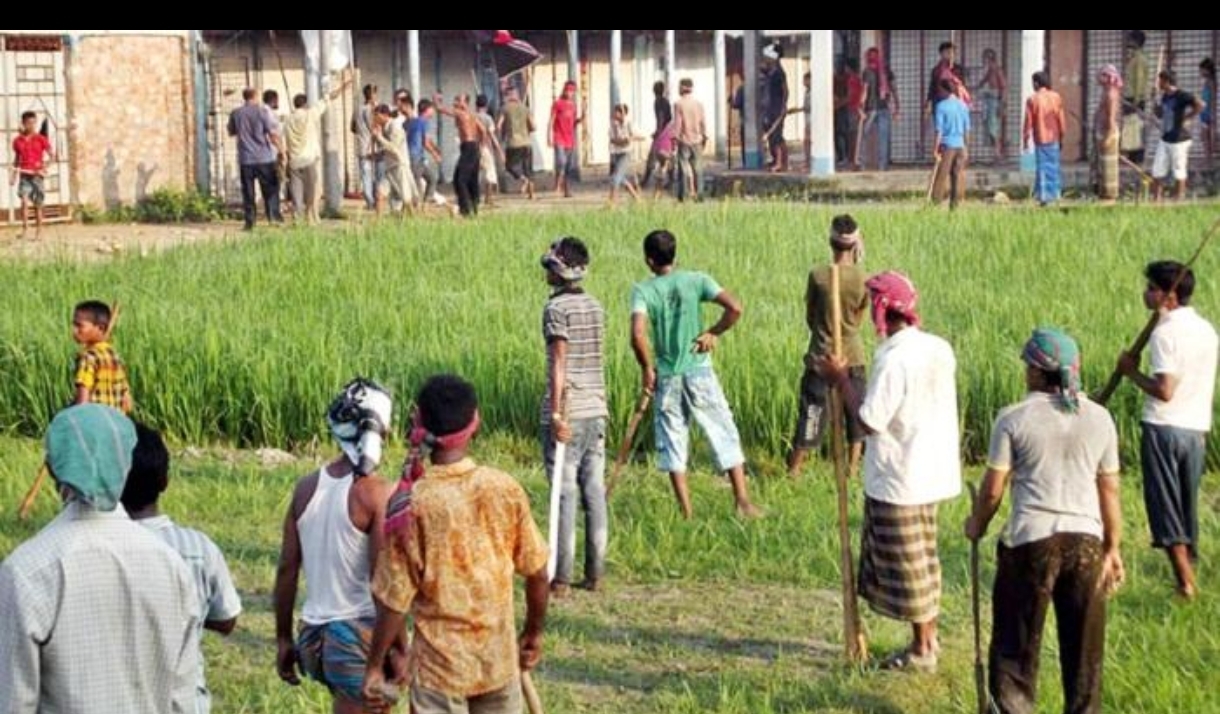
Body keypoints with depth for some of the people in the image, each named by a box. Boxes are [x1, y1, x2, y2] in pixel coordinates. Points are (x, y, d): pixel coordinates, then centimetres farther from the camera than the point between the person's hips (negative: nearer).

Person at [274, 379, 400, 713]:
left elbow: (286, 571, 7)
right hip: (358, 635, -7)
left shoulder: (306, 487, 3)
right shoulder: (376, 493, -15)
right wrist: (399, 649, -9)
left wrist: (284, 639, 15)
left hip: (313, 634, 7)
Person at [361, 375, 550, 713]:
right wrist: (534, 633, 16)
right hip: (498, 659, 3)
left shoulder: (410, 503, -16)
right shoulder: (505, 489, -8)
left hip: (439, 663, -3)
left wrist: (375, 666, -1)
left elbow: (394, 599, -13)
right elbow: (536, 572, 0)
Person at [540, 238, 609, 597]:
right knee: (594, 490, 7)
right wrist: (600, 406, 18)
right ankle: (594, 573, 10)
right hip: (595, 410, 7)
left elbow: (559, 363, -14)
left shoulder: (556, 308, -8)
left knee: (564, 493, -5)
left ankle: (560, 577, -4)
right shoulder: (595, 307, 12)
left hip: (568, 413, -6)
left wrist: (556, 413, -16)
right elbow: (596, 360, 14)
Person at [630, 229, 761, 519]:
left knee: (672, 441, 11)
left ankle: (686, 511, 11)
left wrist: (647, 368, -7)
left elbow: (638, 334, -21)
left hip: (666, 376, 0)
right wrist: (713, 333, 2)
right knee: (724, 433, 9)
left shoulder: (642, 290, -7)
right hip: (699, 372, 0)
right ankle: (743, 501, 5)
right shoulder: (696, 281, -3)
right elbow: (735, 308, -13)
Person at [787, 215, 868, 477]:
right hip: (852, 356, 1)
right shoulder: (863, 279, -8)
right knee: (856, 414, 14)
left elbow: (810, 318, -2)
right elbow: (858, 320, 2)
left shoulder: (818, 275, -13)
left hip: (821, 356, -1)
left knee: (811, 414, 6)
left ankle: (793, 471, 10)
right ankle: (852, 469, 18)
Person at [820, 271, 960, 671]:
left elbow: (870, 420, -23)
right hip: (930, 471, 9)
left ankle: (922, 650, 14)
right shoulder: (940, 350, 4)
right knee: (920, 560, 20)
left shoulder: (894, 360, -23)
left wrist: (842, 380, -12)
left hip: (899, 481, -8)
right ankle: (928, 638, 29)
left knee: (908, 565, 4)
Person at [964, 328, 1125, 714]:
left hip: (1031, 538, -3)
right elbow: (1109, 491, 7)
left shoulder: (1014, 418, -5)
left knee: (1017, 639, 8)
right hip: (1086, 540, 3)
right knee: (1083, 645, 13)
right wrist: (1113, 547, 16)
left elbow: (993, 488, -3)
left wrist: (977, 525, 15)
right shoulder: (1099, 418, 5)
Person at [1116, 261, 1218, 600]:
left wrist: (1131, 371, -8)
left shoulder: (1165, 333, -14)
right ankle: (1189, 567, 21)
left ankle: (1186, 583, -6)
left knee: (1165, 506, -2)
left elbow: (1165, 390, -21)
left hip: (1164, 427, -7)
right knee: (1188, 507, 16)